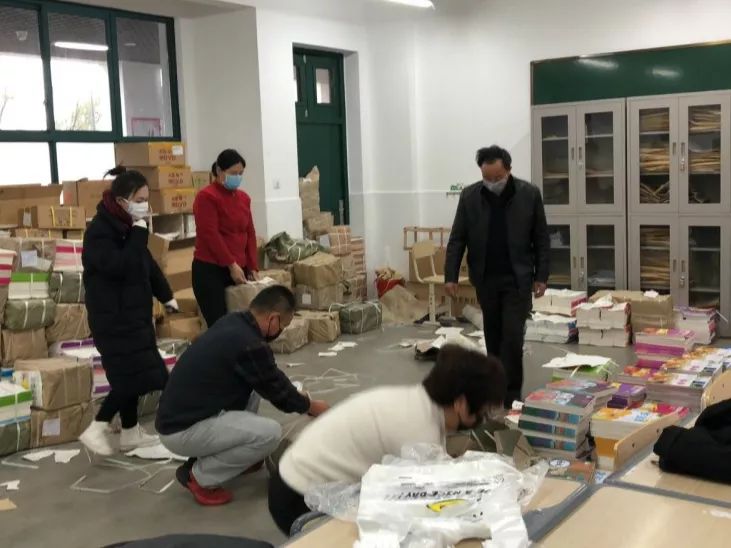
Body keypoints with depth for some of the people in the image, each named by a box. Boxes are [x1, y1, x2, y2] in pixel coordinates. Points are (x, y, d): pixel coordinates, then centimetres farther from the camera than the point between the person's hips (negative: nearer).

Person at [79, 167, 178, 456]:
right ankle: (95, 429, 1)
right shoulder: (99, 230, -17)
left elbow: (147, 263, 22)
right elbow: (119, 266, -28)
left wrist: (165, 295, 23)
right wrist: (139, 233, -23)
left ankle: (130, 433, 22)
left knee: (132, 373, 12)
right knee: (132, 374, -10)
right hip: (113, 316, -9)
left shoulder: (126, 226, 12)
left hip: (134, 312, 9)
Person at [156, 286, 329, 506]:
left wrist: (295, 394, 26)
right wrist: (311, 406, 13)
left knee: (253, 386, 16)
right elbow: (277, 392, -5)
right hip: (181, 431, -10)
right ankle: (198, 476, -1)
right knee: (270, 433, -16)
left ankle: (236, 458, 20)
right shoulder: (249, 345, -22)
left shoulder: (232, 323, 5)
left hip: (177, 415, 10)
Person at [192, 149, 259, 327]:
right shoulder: (206, 197, -8)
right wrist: (232, 265, -14)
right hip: (210, 270, -6)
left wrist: (252, 266, 6)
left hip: (238, 269, 6)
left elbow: (249, 233, 14)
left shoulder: (244, 198, 12)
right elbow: (211, 235, -14)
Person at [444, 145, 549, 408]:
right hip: (485, 279, 2)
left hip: (517, 278, -2)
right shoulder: (469, 196, -3)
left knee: (512, 335, -7)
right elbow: (457, 239, 0)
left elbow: (541, 238, -1)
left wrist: (541, 276, -4)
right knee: (493, 336, 11)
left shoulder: (529, 194, -6)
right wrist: (450, 275, -6)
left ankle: (511, 393, 1)